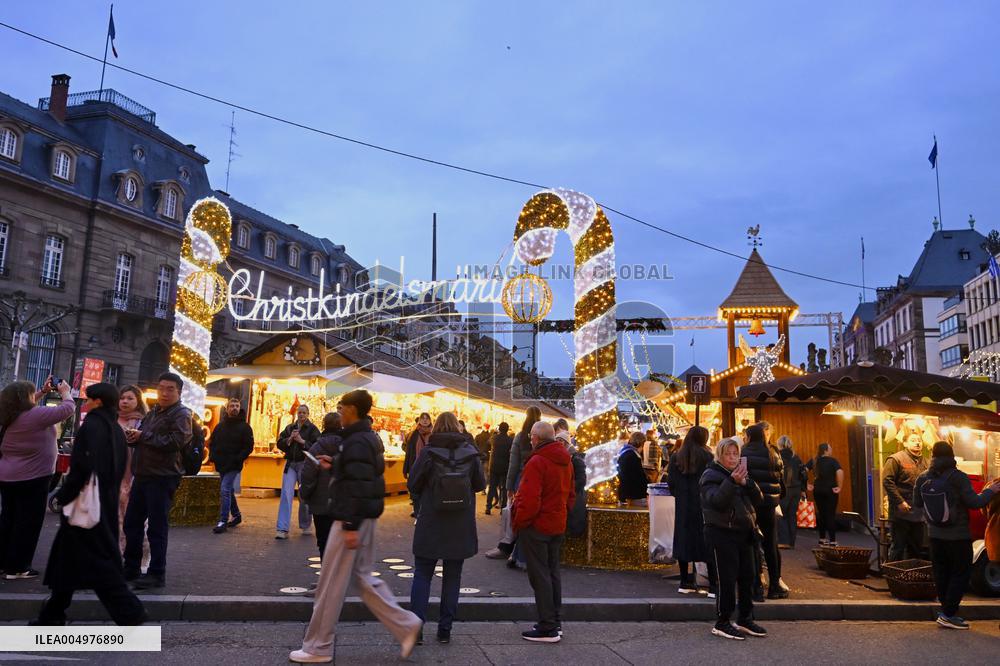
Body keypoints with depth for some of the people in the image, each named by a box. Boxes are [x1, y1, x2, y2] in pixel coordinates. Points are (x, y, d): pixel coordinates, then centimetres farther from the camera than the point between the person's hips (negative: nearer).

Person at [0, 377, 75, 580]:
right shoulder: (35, 415, -20)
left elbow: (26, 405, 26)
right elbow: (68, 409, -15)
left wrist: (43, 392, 20)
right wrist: (65, 392, 2)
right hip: (31, 478, -8)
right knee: (28, 523, 1)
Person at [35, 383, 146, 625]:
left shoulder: (91, 425, -14)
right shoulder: (116, 430, 10)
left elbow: (81, 467, -23)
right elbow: (117, 470, 13)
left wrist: (62, 497, -12)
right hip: (107, 504, 9)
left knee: (99, 560, -3)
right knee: (66, 558, 18)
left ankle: (129, 612, -2)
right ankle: (53, 613, 27)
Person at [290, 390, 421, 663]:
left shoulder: (357, 442, -18)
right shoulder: (368, 438, 13)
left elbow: (357, 486, -24)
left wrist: (350, 526, -25)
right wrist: (334, 466, 15)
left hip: (352, 519, -10)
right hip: (365, 517, 10)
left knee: (331, 584, 1)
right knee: (363, 577, 16)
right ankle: (406, 625, 14)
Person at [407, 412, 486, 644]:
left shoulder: (428, 452, -11)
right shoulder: (470, 452, -5)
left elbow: (413, 485, -6)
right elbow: (480, 484, 3)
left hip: (430, 525, -2)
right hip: (461, 528, 2)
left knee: (422, 574, 10)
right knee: (452, 577, 12)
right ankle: (445, 630, 16)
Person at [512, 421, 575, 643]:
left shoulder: (537, 462, -19)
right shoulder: (566, 462, 9)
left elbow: (529, 500, -23)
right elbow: (570, 495, 15)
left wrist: (518, 524, -11)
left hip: (536, 526, -8)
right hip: (558, 526, 8)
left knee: (539, 575, 0)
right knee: (552, 572, 17)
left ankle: (548, 628, 3)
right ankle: (556, 623, 25)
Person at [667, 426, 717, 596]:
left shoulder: (675, 458, 1)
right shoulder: (707, 457, -9)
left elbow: (671, 484, 3)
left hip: (682, 507, 3)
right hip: (703, 506, -3)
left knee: (684, 542, 12)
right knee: (709, 544, 2)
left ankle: (685, 583, 17)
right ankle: (714, 587, 0)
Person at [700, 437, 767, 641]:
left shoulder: (740, 473, 14)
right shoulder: (711, 475, -6)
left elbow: (758, 499, 5)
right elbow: (717, 500, -21)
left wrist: (747, 482, -12)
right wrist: (732, 482, -33)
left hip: (744, 532, 7)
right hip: (721, 532, -7)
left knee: (748, 576, 9)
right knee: (727, 579, -7)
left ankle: (745, 620, 22)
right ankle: (722, 623, 4)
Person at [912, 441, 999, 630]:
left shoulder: (923, 479, -3)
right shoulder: (958, 477, -17)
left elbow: (916, 504, 6)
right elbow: (974, 502, -16)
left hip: (935, 535, 4)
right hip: (958, 536, -4)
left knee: (941, 573, 14)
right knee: (961, 574, 5)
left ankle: (947, 610, 20)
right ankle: (948, 614, 1)